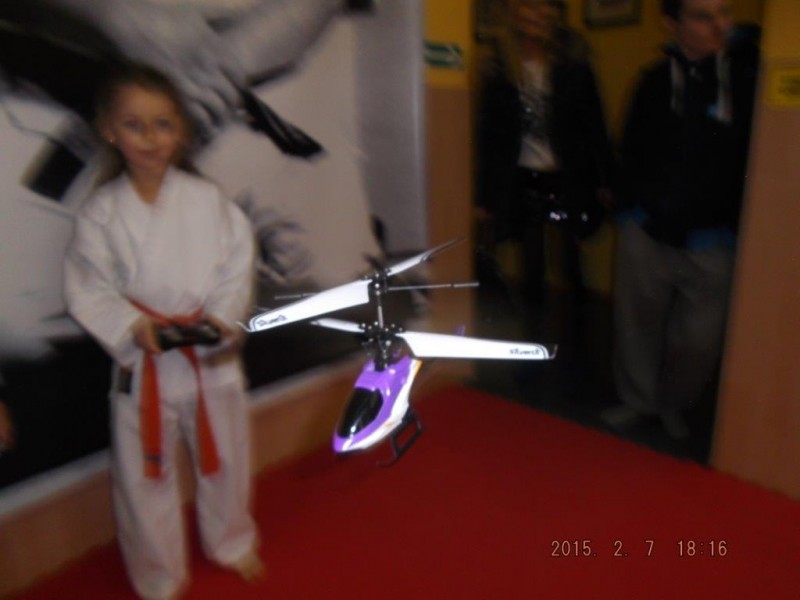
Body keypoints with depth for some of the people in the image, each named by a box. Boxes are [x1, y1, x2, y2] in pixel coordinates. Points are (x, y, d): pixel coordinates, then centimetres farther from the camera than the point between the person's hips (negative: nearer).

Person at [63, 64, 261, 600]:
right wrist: (132, 326, -19)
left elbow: (238, 263, -4)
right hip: (143, 362, 0)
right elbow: (88, 289, -4)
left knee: (224, 459, 19)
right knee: (145, 474, 12)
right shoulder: (101, 212, -6)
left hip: (213, 356, 1)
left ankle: (232, 544, 49)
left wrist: (224, 314, -18)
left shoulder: (208, 199, -6)